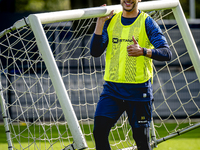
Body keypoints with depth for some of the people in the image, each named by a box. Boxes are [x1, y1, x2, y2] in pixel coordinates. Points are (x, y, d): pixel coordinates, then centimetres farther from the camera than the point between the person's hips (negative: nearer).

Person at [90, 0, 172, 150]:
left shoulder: (147, 22, -2)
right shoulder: (111, 21, 10)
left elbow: (166, 53, -12)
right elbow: (95, 52, 3)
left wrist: (143, 51, -30)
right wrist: (100, 22, -5)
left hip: (139, 90, -3)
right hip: (112, 88, 3)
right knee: (99, 132, -11)